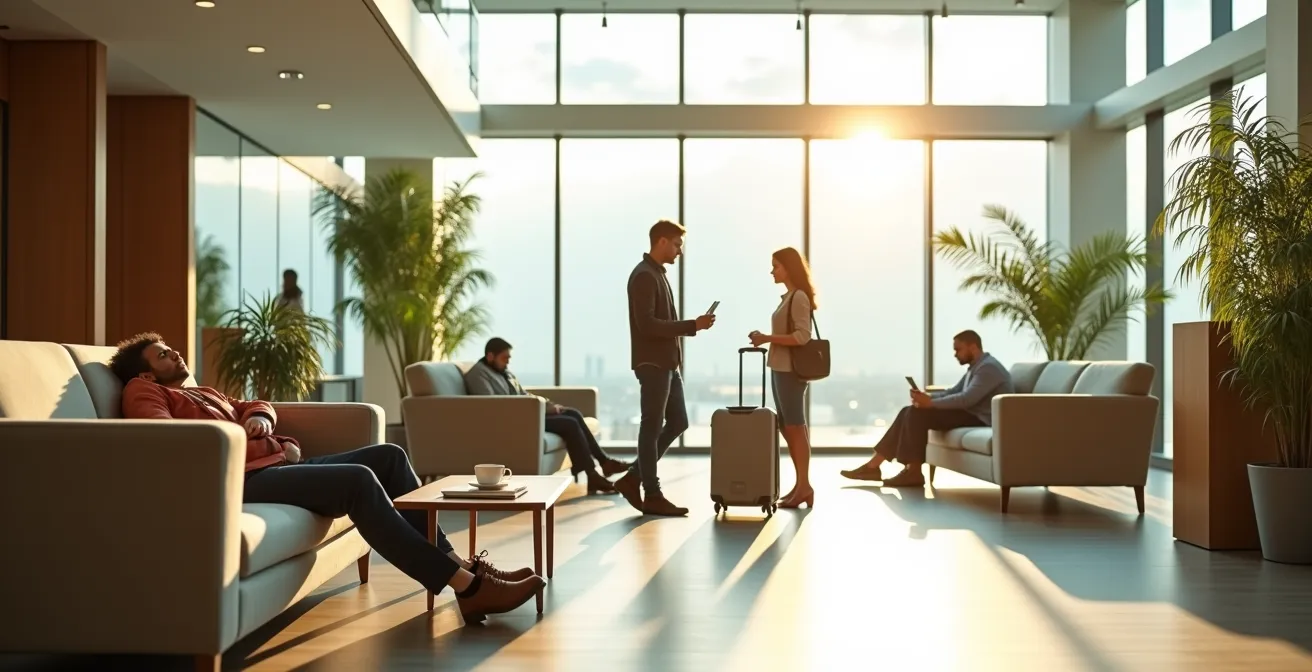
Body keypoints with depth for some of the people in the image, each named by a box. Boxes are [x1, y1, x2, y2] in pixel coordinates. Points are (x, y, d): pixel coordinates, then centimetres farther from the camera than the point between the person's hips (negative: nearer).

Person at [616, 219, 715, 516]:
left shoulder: (658, 274, 17)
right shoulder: (644, 276, -14)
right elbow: (646, 324, -22)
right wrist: (692, 325, -21)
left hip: (667, 363, 10)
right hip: (652, 363, -10)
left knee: (678, 422, 11)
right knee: (652, 427, -3)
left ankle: (633, 478, 18)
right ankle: (652, 495, 6)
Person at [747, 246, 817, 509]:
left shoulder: (799, 297, -11)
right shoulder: (788, 297, 15)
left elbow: (802, 336, -20)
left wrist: (767, 338, -20)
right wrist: (766, 339, 6)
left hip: (791, 370, -9)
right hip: (780, 369, 9)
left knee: (796, 428, -5)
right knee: (786, 428, 11)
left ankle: (805, 485, 1)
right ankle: (800, 484, 17)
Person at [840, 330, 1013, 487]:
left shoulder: (988, 367, -15)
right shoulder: (976, 367, 19)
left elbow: (966, 399, -27)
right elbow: (952, 392, 17)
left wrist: (930, 402, -26)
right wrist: (927, 396, -2)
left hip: (980, 419, -10)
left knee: (919, 414, -20)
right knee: (910, 412, -1)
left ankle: (913, 472, -14)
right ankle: (873, 465, -6)